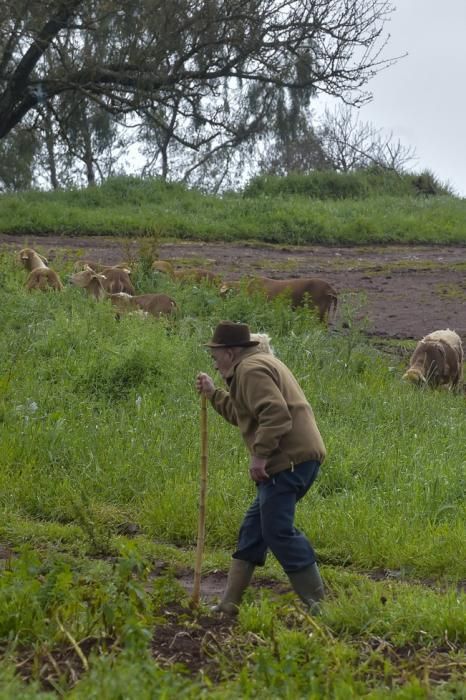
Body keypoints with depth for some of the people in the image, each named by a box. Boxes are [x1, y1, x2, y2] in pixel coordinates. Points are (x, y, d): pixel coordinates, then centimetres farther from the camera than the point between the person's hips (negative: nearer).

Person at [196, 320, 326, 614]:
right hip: (299, 456, 11)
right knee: (254, 527, 13)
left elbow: (276, 414, -23)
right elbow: (243, 415, 33)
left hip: (290, 460, -11)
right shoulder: (260, 362, 25)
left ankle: (317, 604, -8)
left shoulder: (251, 369, -10)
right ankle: (230, 604, 18)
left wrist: (260, 455, -21)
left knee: (278, 530, -10)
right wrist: (214, 394, 33)